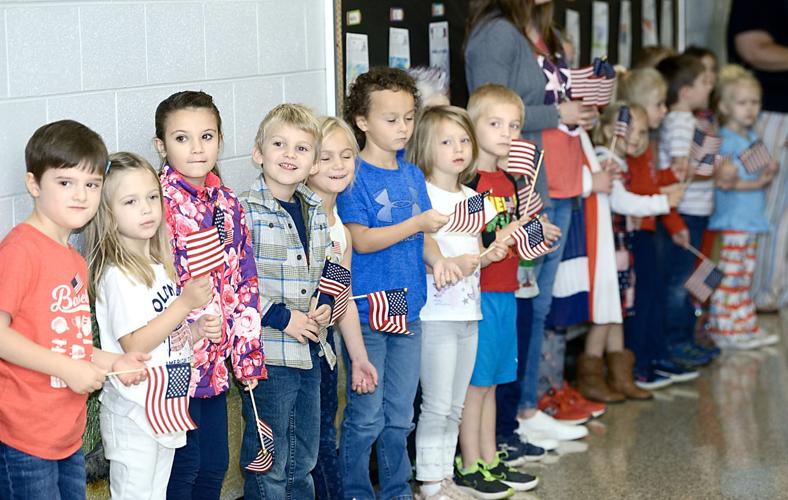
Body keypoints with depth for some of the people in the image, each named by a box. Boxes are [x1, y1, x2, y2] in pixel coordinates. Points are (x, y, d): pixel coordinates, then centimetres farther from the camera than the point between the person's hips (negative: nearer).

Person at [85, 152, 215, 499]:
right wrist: (185, 303, -25)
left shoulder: (160, 266, 9)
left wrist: (199, 329, -1)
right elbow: (134, 345, -23)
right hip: (134, 408, -8)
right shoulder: (117, 275, -18)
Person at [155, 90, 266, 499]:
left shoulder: (227, 204, 8)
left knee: (214, 464, 14)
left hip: (215, 357, 7)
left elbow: (244, 281, 11)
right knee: (183, 465, 1)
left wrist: (248, 353, 10)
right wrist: (190, 323, -24)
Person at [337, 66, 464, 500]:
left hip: (408, 309, 6)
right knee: (366, 414, 0)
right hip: (367, 312, -6)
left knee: (400, 414, 14)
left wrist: (436, 258, -6)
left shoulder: (413, 175, 10)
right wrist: (416, 223, -22)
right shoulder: (354, 176, -10)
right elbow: (361, 240, -17)